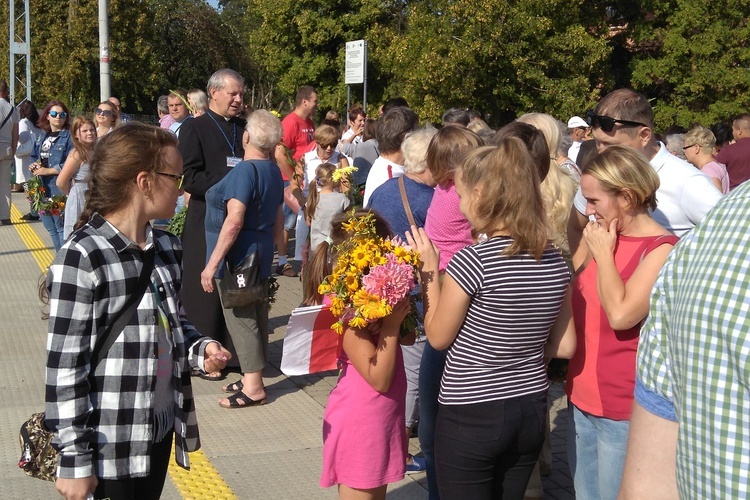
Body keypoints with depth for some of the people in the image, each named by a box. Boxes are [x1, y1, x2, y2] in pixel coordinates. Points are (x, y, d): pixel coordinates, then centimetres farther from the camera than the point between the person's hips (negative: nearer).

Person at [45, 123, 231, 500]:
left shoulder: (167, 248, 6)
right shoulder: (81, 258, -17)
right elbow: (65, 367, -16)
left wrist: (200, 348, -1)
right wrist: (74, 459, -15)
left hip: (161, 428, 7)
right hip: (110, 442, -7)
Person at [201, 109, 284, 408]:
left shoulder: (245, 171, -20)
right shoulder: (274, 171, 7)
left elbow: (234, 221, -26)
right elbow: (277, 215, 18)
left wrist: (212, 263, -23)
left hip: (237, 259, -9)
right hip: (259, 256, 9)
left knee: (240, 318, -4)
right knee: (255, 315, 14)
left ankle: (254, 388, -1)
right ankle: (253, 378, 22)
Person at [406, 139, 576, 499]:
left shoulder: (472, 261, -19)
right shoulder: (555, 263, -2)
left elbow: (438, 337, -7)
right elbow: (564, 347, 5)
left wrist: (429, 270, 0)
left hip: (471, 416, -6)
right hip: (531, 411, 6)